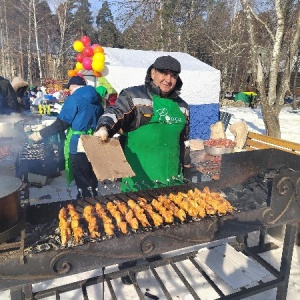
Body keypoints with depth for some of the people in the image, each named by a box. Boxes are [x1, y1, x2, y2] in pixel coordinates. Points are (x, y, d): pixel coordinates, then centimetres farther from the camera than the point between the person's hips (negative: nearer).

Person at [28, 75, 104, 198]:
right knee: (91, 176, 19)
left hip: (79, 145, -7)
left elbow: (61, 124, -15)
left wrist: (41, 134, -10)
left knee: (82, 179, 5)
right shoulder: (96, 98, 10)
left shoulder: (74, 99, -10)